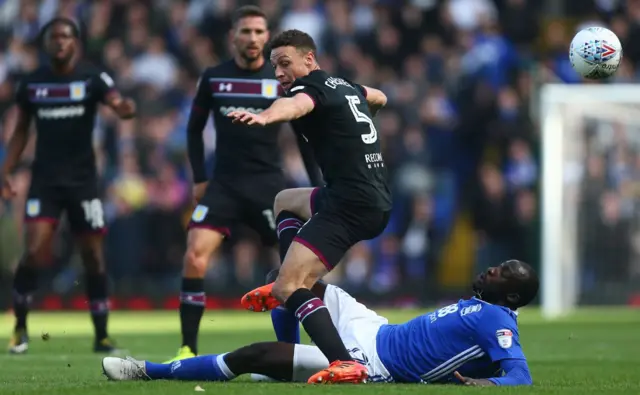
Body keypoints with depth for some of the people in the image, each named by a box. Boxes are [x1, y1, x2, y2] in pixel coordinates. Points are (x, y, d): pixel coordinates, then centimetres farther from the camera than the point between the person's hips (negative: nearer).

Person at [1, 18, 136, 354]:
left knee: (93, 257, 4)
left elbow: (116, 102, -21)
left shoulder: (93, 79, -3)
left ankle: (101, 336, 14)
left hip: (82, 179, 0)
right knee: (35, 252, -14)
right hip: (44, 179, 0)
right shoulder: (31, 84, 3)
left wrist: (125, 108, -46)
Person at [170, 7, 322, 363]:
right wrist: (199, 178, 5)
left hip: (268, 185, 0)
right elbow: (195, 128, 13)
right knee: (195, 256, -16)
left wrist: (318, 186, 0)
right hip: (224, 184, 0)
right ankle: (188, 350, -10)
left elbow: (304, 135, 5)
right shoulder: (213, 78, 3)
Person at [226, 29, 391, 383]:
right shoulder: (346, 85, 18)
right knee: (285, 201, 36)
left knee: (286, 287, -19)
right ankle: (291, 286, 20)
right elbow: (378, 98, 42)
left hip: (350, 204, -10)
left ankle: (345, 365, -35)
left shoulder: (313, 85, -7)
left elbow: (295, 105, -33)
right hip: (377, 201, 10)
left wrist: (264, 117, -55)